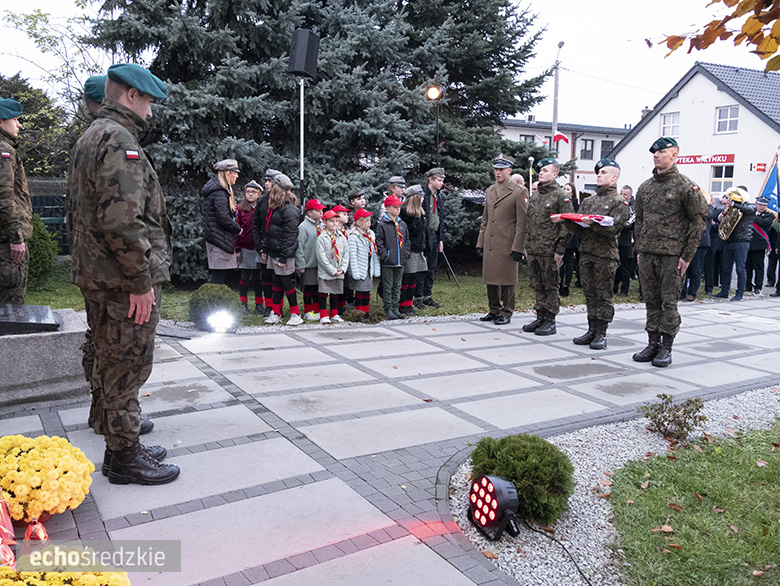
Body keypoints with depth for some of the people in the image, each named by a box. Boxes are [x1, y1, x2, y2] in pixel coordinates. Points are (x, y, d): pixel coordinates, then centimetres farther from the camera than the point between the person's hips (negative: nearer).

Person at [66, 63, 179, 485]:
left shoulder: (89, 138, 19)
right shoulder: (118, 139, -15)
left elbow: (78, 212, 22)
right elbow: (123, 219, -25)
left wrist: (87, 266, 22)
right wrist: (141, 281, -21)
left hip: (96, 276, 11)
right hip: (123, 282, -11)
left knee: (112, 366, 18)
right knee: (128, 367, 0)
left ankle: (120, 446, 31)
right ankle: (124, 457, 13)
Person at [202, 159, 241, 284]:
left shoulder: (222, 190, 18)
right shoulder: (219, 192, -15)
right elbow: (223, 217, -21)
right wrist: (238, 229, -7)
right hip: (220, 238, -10)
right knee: (219, 275, -8)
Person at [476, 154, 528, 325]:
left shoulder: (519, 192, -4)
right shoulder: (489, 191, 15)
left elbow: (522, 222, -8)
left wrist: (517, 247, -13)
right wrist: (480, 242, 13)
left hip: (507, 245, -6)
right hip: (490, 245, 6)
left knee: (507, 280, 1)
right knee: (490, 279, 11)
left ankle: (506, 313, 12)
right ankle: (494, 310, 24)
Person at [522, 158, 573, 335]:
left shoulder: (560, 196, -6)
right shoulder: (534, 195, 15)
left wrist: (560, 249, -13)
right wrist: (527, 246, 16)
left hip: (549, 251, -7)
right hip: (533, 250, 7)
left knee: (550, 286, 0)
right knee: (537, 286, 12)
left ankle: (550, 321, 8)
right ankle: (540, 317, 22)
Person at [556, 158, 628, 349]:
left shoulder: (619, 202, -1)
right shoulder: (588, 201, 18)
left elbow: (613, 229, -14)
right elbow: (579, 229, 12)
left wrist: (592, 223, -27)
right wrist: (567, 221, -6)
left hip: (605, 256, -6)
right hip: (586, 253, 6)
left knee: (604, 296, -1)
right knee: (590, 294, 9)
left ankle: (601, 334, 5)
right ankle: (592, 330, 16)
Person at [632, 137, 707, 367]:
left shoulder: (685, 186, -5)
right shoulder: (645, 187, 13)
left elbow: (699, 221, -5)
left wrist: (687, 255, -9)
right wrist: (639, 249, 12)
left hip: (672, 254, -5)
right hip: (647, 253, 5)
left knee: (669, 302, -1)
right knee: (651, 300, 9)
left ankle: (666, 348, 8)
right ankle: (653, 344, 18)